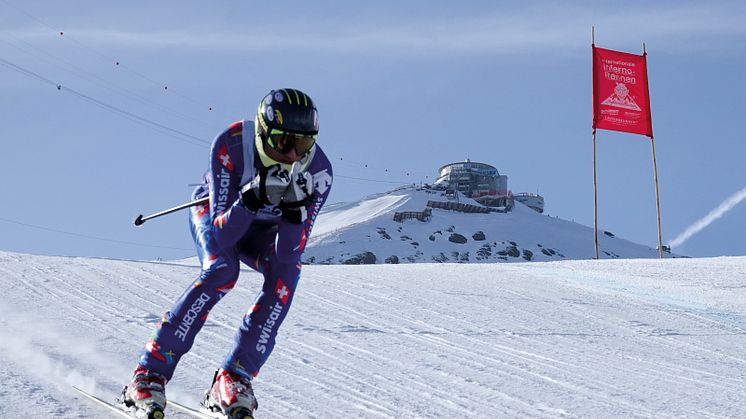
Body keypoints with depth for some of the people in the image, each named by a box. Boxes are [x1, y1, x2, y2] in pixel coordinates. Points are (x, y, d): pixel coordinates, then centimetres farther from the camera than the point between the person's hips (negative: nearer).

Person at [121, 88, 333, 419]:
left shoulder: (318, 172, -30)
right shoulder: (231, 145, -36)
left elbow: (289, 253, -31)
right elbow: (222, 234, -37)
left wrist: (294, 209, -48)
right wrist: (252, 197, -53)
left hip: (264, 228, 2)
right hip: (216, 211, -2)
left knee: (286, 272, -27)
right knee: (222, 271, -31)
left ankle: (232, 380, -22)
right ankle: (149, 373, -25)